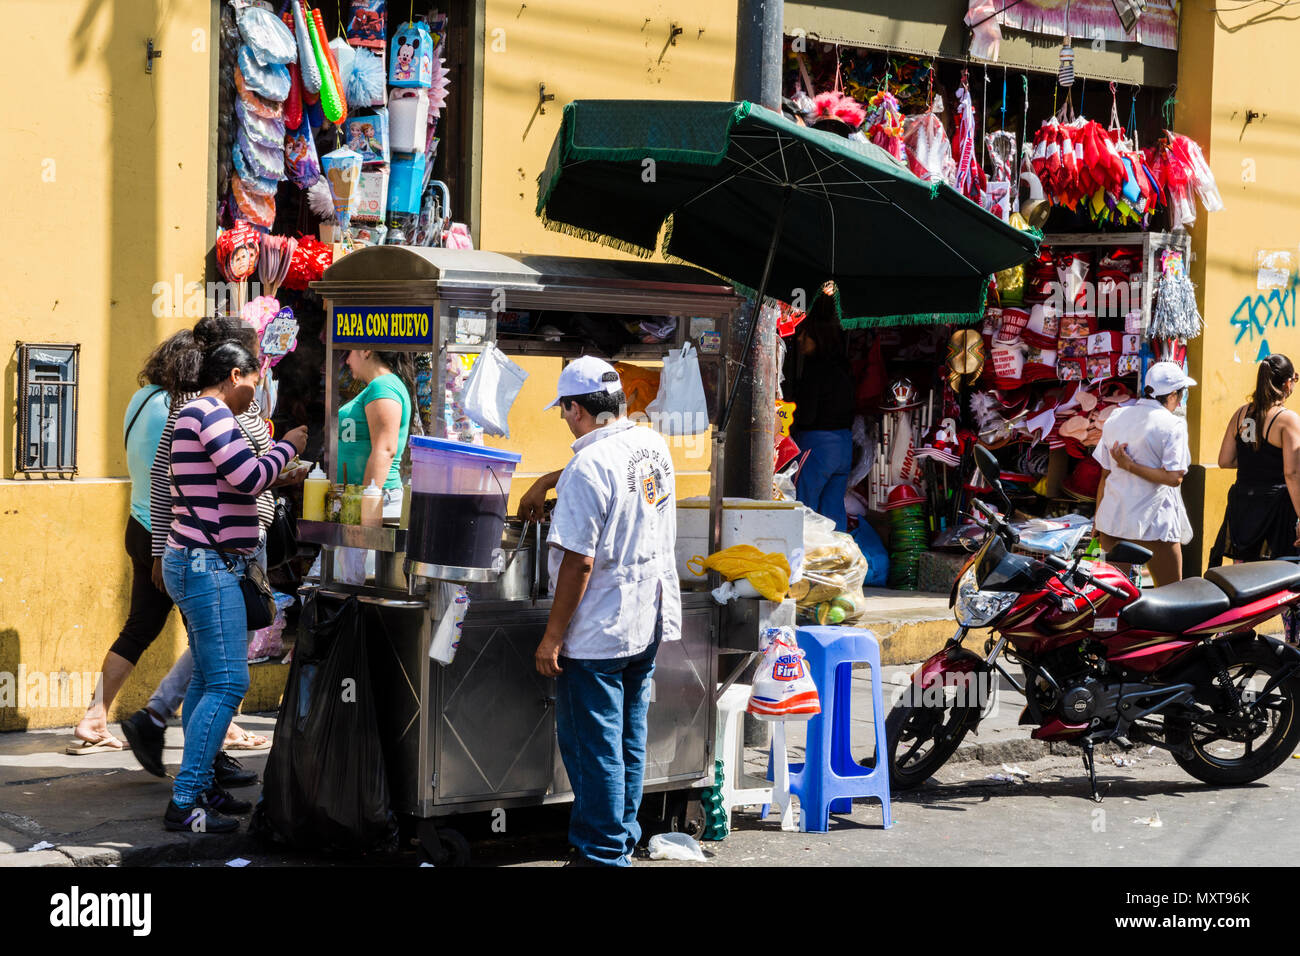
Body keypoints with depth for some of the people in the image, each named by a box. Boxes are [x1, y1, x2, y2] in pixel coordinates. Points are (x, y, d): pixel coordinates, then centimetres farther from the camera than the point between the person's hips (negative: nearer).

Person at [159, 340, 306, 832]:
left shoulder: (194, 414, 19)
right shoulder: (212, 413, -14)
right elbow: (250, 478, -20)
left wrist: (275, 475, 20)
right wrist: (287, 446, -6)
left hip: (195, 564, 11)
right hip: (208, 566, -11)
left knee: (208, 679, 16)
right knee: (227, 683, -13)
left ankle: (199, 786, 21)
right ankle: (184, 803, -14)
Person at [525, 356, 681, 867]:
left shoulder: (588, 469, -20)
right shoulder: (653, 444, 4)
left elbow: (580, 562, -22)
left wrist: (552, 636, -16)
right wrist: (549, 481, 37)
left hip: (597, 633, -8)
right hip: (649, 622, 8)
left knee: (592, 747, 1)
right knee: (628, 740, 18)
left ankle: (603, 853, 7)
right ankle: (623, 839, 28)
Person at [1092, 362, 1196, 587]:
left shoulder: (1115, 418, 6)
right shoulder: (1172, 425, -10)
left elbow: (1105, 473, 11)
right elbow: (1174, 477, -19)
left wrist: (1097, 519, 18)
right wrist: (1131, 466, -12)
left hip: (1112, 521, 6)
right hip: (1154, 525, -6)